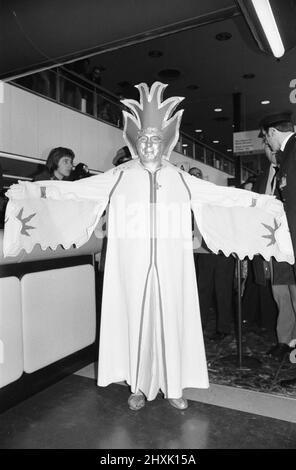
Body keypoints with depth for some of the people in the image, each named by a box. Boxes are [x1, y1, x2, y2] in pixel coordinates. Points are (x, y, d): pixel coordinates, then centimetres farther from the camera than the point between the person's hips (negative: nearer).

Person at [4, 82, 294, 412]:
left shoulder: (180, 179, 7)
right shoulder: (119, 177, 3)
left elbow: (223, 195, 6)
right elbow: (75, 189, -4)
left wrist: (267, 203, 2)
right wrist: (30, 191, -14)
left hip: (170, 268, 1)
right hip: (132, 267, -1)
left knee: (171, 318, 4)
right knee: (135, 319, 3)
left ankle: (173, 385, 20)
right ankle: (139, 386, 20)